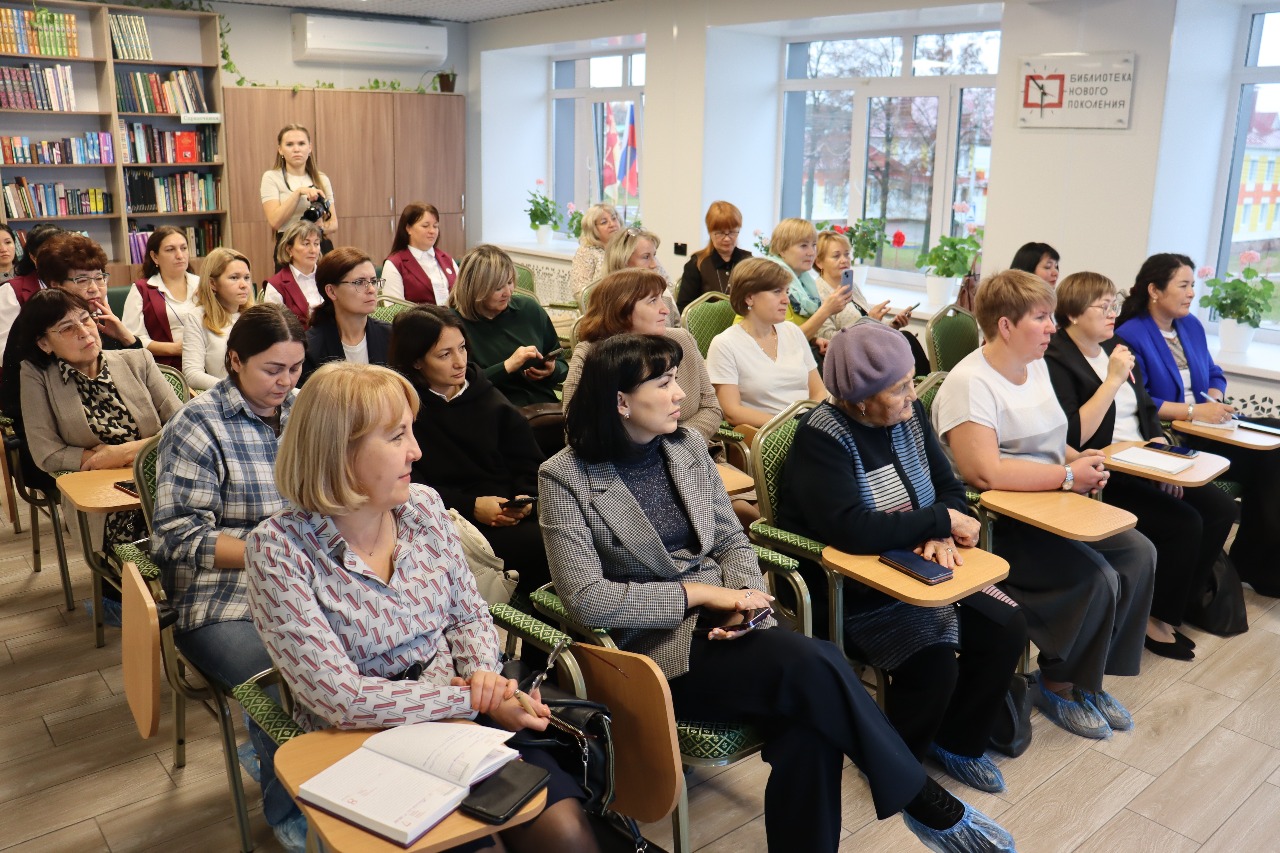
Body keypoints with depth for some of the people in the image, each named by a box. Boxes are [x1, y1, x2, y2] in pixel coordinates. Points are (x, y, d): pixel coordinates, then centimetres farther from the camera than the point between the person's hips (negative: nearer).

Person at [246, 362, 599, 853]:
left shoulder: (423, 506, 0)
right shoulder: (278, 549, -16)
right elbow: (340, 698, -19)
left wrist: (484, 673, -11)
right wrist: (473, 700, -20)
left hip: (459, 713, 4)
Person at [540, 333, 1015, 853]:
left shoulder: (688, 446, 7)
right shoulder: (565, 478, -8)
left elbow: (732, 542, 11)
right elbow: (586, 599, -14)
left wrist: (741, 601, -11)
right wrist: (699, 593, -15)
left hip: (723, 624, 5)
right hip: (655, 647, -5)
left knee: (806, 731, -26)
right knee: (814, 667, -26)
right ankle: (927, 804, -7)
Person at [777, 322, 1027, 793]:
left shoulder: (909, 413, 1)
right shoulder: (820, 438, -21)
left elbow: (949, 486, 5)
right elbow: (851, 529, -33)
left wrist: (940, 536, -18)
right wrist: (942, 520, -23)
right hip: (850, 593, -7)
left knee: (1007, 628, -6)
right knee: (933, 663, -24)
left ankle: (956, 741, 17)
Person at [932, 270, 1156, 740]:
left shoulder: (1036, 366, 12)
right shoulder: (970, 382, -19)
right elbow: (984, 471, -29)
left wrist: (1081, 458, 2)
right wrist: (1068, 475, -20)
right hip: (996, 525, -9)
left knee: (1138, 554, -3)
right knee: (1094, 578, -22)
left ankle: (1092, 677, 11)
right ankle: (1058, 688, 4)